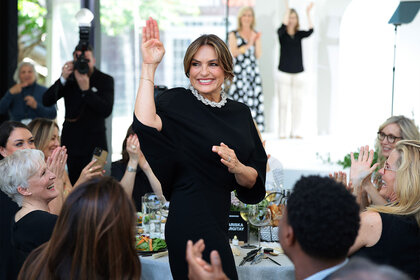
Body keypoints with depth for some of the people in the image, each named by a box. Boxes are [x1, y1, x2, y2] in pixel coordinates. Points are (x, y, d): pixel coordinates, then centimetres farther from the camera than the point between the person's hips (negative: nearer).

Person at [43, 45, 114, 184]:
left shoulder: (105, 80, -1)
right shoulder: (69, 78, 5)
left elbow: (107, 111, -14)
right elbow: (46, 101, -5)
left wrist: (86, 90, -21)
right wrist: (62, 79, -17)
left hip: (95, 145, -2)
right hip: (72, 142, 2)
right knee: (74, 184, 6)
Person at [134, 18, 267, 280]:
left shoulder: (240, 112, 9)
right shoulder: (177, 102, -5)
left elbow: (254, 181, 9)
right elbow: (146, 125, -29)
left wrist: (237, 167, -13)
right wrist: (149, 66, -27)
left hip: (219, 222, 7)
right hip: (191, 221, -6)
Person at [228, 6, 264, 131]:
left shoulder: (256, 35, 15)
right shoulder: (234, 34, 7)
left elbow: (258, 55, 8)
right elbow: (233, 53, -6)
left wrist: (257, 41, -7)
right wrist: (248, 45, -16)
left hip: (253, 71, 3)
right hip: (238, 73, -3)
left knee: (254, 100, -5)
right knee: (238, 99, -10)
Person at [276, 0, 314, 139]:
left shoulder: (299, 34, 7)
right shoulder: (281, 33, 1)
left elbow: (310, 31, -12)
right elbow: (284, 26, -21)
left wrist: (308, 13, -19)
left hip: (298, 74, 3)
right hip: (284, 74, -3)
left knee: (297, 103, 1)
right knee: (283, 103, -4)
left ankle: (295, 131, 7)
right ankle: (282, 132, 2)